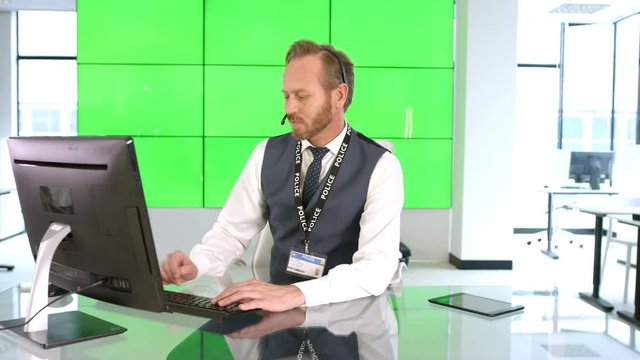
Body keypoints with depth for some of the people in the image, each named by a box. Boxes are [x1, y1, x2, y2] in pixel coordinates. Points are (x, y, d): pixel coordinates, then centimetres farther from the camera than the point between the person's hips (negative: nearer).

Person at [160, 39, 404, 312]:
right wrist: (194, 265, -15)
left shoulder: (380, 167, -9)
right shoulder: (267, 154, 4)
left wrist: (296, 293, -34)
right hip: (278, 308, 3)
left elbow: (376, 267, -20)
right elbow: (232, 230, 6)